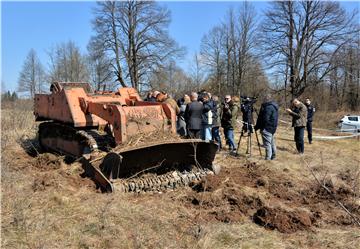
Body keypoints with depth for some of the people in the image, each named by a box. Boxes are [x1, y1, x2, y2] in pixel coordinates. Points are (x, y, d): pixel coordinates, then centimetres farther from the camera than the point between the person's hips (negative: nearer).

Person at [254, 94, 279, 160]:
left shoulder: (268, 107, -19)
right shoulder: (274, 106, 14)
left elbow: (265, 119, -23)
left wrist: (257, 127, -15)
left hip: (267, 128, -11)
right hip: (272, 127, 11)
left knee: (267, 144, -7)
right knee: (272, 143, 20)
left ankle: (268, 158, -6)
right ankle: (273, 156, 31)